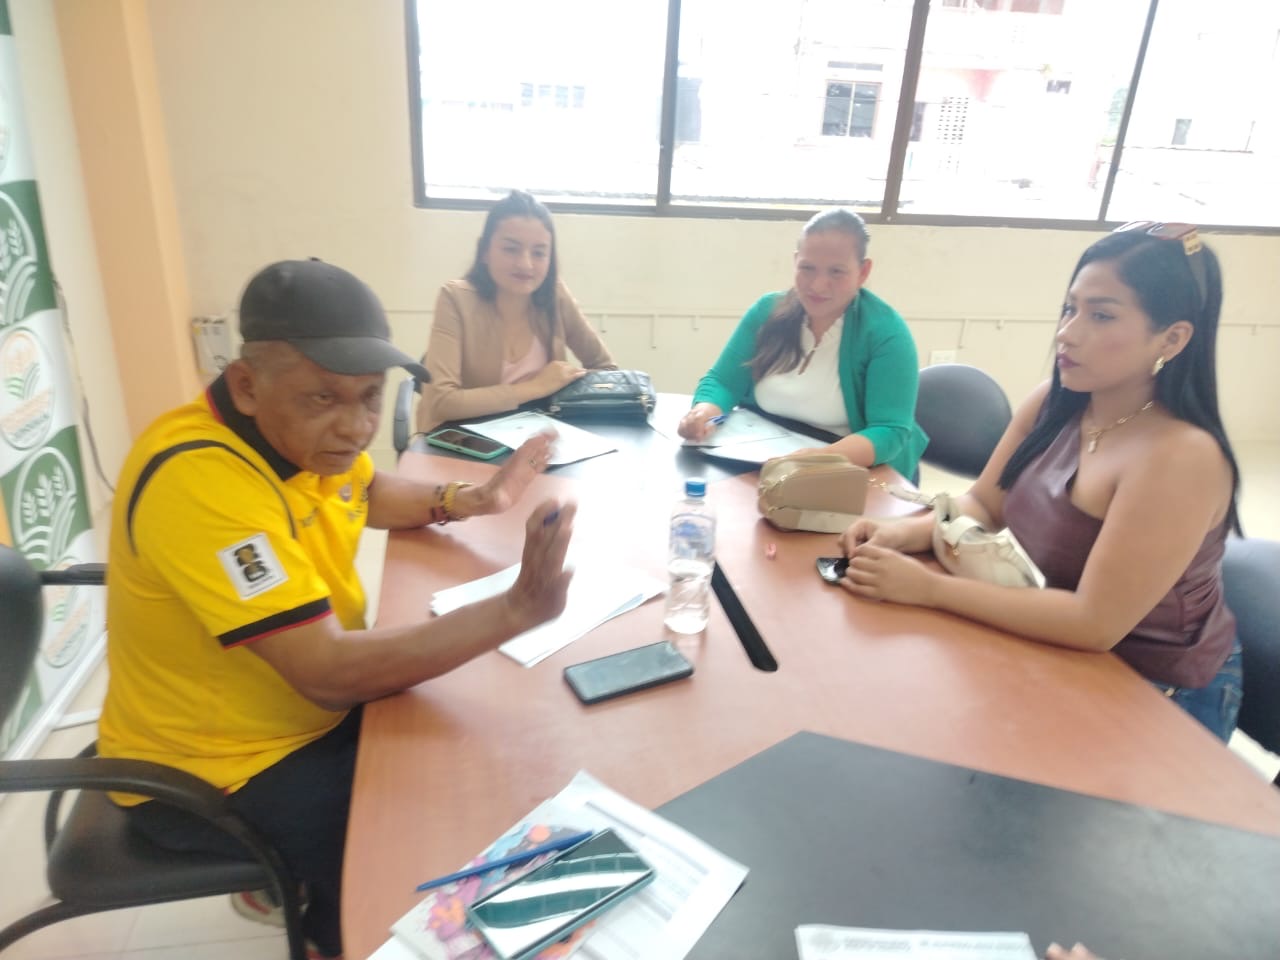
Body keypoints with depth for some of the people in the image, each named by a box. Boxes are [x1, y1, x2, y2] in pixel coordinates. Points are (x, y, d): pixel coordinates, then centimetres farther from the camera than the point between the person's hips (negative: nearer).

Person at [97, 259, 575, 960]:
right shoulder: (199, 480, -33)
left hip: (309, 705, 8)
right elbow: (330, 674, -35)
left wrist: (466, 501, -4)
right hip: (210, 774, -8)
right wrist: (515, 610, -33)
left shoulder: (307, 428, -7)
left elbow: (368, 493, 15)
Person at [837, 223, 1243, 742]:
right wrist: (906, 532, -18)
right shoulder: (1054, 403, -7)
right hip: (1064, 651, 6)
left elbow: (1096, 622, -30)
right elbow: (984, 505, 2)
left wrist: (928, 588, -31)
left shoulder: (1181, 456, -29)